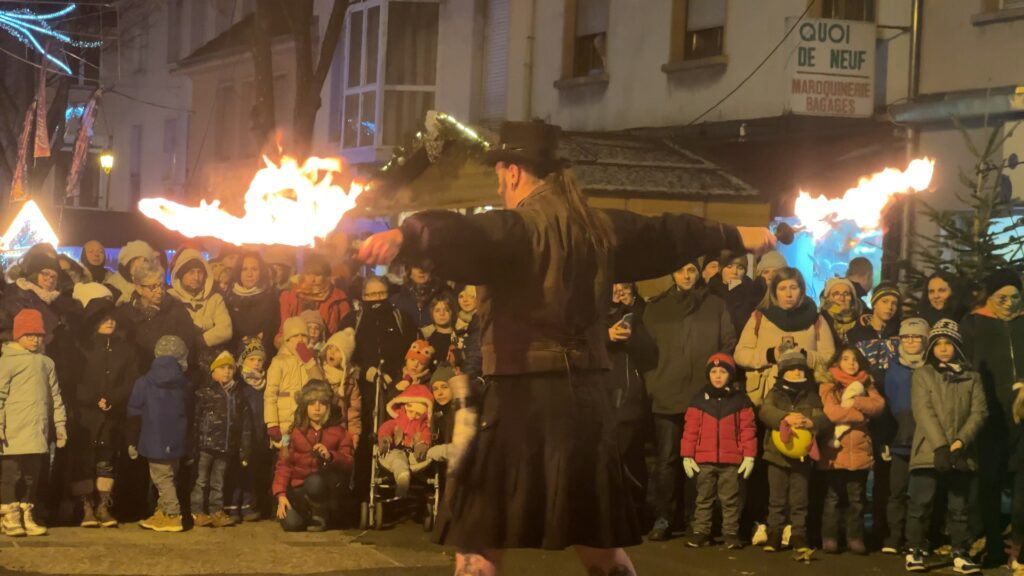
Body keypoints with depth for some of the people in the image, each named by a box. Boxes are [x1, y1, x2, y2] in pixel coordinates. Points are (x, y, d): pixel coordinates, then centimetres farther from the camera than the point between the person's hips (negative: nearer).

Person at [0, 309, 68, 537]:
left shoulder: (46, 363, 16)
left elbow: (55, 396, 20)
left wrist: (60, 424, 16)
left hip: (39, 432, 5)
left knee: (33, 475, 8)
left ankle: (26, 515, 17)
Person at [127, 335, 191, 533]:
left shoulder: (144, 383, -6)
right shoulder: (185, 385, 2)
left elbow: (135, 415, -3)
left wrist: (132, 442, 4)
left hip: (155, 442, -4)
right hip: (177, 442, 4)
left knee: (162, 479, -1)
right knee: (170, 477, 15)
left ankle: (172, 517, -6)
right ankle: (162, 514, 20)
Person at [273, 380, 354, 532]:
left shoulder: (338, 432, 4)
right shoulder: (295, 432, 5)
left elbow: (348, 464, -4)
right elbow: (284, 464, 0)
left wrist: (331, 456, -26)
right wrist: (281, 495, -13)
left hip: (326, 485, -1)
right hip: (298, 487, 1)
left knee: (314, 482, -38)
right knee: (291, 523, -25)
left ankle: (320, 513, -6)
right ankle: (308, 511, 13)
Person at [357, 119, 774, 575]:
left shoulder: (514, 229, -10)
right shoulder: (601, 228, 12)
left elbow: (461, 236, -32)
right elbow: (670, 234, 28)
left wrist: (404, 236, -52)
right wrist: (735, 236, 45)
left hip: (524, 396, -7)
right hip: (586, 395, 7)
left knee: (477, 538, 1)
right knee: (596, 537, 19)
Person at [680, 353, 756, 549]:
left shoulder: (740, 400, 2)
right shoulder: (700, 400, 5)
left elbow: (748, 430, 0)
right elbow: (690, 429, 3)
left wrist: (749, 456, -6)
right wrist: (687, 456, -2)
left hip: (732, 462, -1)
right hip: (704, 460, 1)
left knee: (730, 500, 4)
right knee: (704, 499, 8)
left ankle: (731, 533, 11)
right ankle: (700, 532, 13)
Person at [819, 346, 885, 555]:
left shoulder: (866, 385, 14)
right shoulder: (829, 386, 3)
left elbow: (879, 405, -3)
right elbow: (831, 412, -12)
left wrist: (855, 402, -13)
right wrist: (861, 415, -6)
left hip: (860, 451, 3)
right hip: (836, 450, -3)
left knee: (857, 498, 7)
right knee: (833, 498, 3)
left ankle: (855, 538, 13)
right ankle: (829, 538, 8)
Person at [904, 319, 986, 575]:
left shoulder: (972, 377, 11)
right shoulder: (923, 375, 5)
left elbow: (979, 412, 2)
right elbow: (923, 411, -6)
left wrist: (961, 442, -14)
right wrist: (940, 445, -18)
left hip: (961, 455, 2)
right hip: (929, 452, -2)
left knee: (959, 507, 6)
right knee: (921, 504, -3)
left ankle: (960, 554, 11)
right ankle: (915, 551, 6)